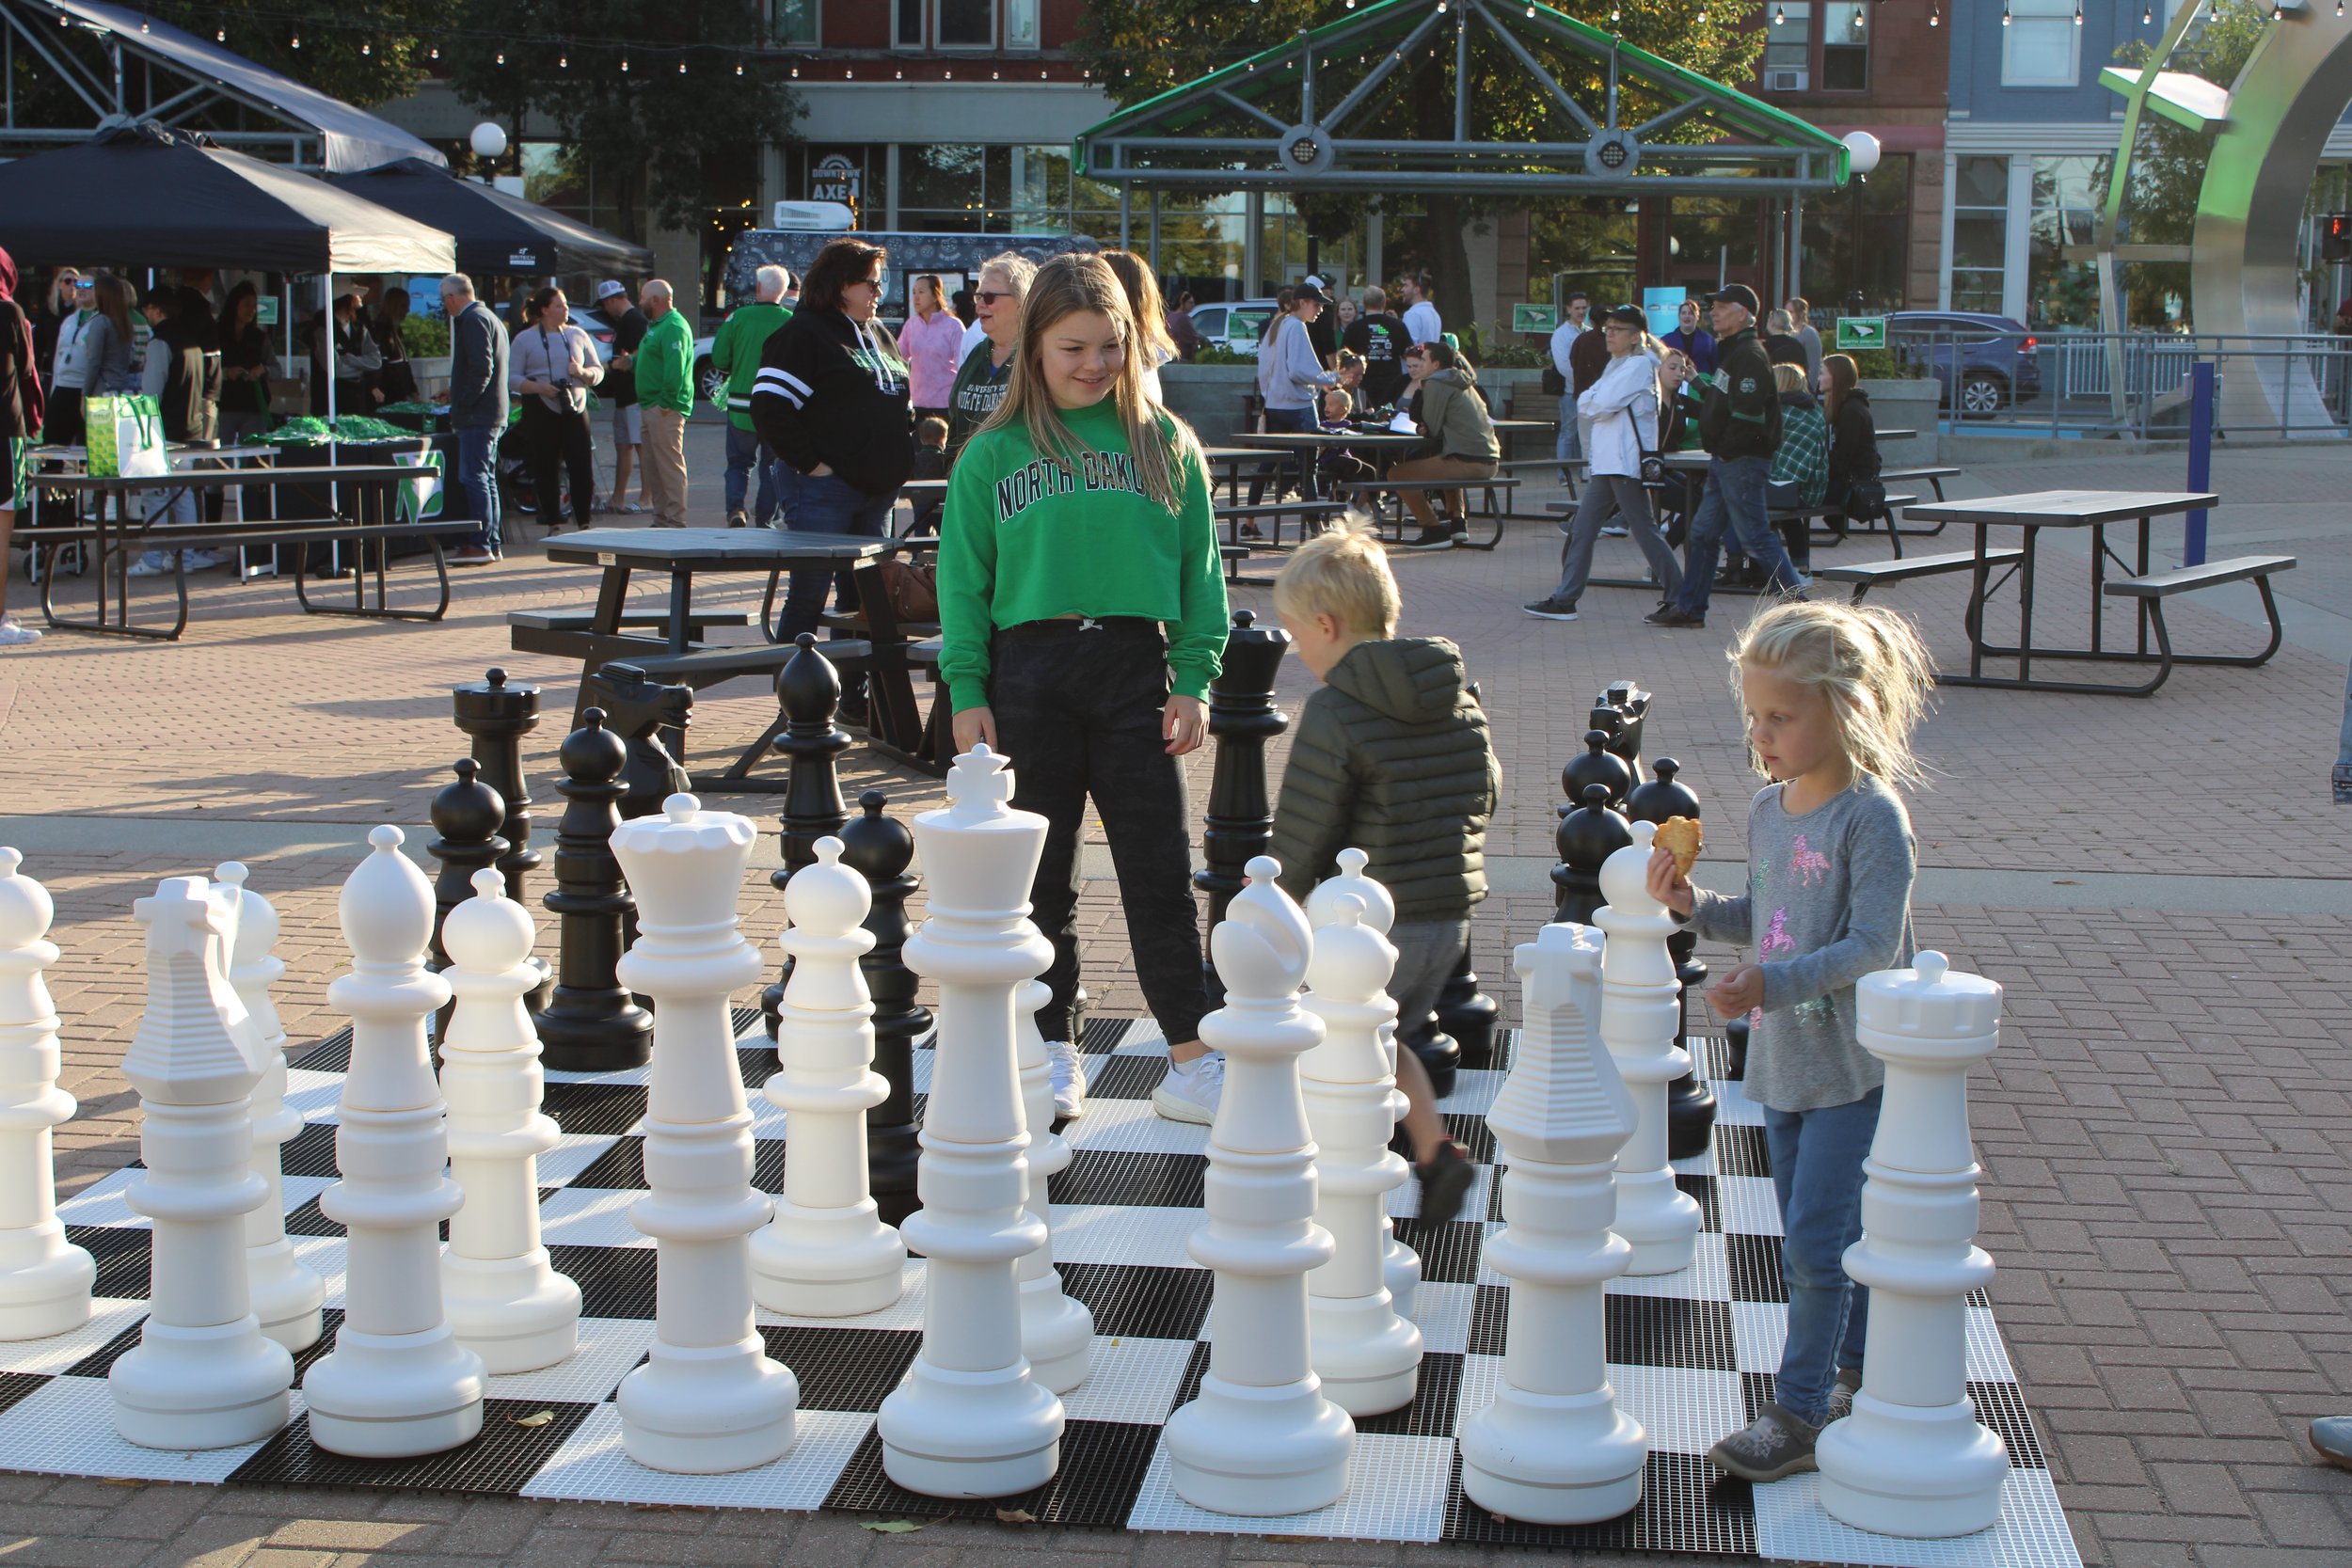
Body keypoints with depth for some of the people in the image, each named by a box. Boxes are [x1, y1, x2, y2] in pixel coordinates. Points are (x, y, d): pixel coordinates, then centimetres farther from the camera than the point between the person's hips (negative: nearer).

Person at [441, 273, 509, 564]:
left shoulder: (473, 319, -12)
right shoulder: (490, 317, 19)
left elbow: (481, 368, -22)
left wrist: (462, 405, -17)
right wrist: (456, 395, 23)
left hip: (476, 416, -10)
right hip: (493, 414, 10)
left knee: (474, 479, -10)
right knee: (487, 480, 12)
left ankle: (480, 545, -12)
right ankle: (493, 544, 13)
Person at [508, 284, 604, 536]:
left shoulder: (577, 335, 13)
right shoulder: (524, 339, 3)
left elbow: (598, 371, 15)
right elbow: (511, 378, -4)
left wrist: (582, 372, -8)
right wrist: (539, 387, -19)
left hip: (575, 410, 2)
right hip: (541, 412, -2)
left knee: (583, 469, -4)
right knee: (546, 471, 2)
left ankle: (583, 524, 5)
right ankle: (553, 525, 11)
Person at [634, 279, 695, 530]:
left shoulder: (673, 327, -14)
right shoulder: (656, 325, 20)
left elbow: (675, 369, -23)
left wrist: (667, 403, -22)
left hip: (664, 409, -11)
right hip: (651, 407, 11)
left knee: (670, 466, -10)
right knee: (654, 467, 14)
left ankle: (675, 521, -9)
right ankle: (661, 519, 19)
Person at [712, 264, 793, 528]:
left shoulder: (737, 317, -6)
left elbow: (719, 361, -2)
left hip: (741, 406, 0)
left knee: (739, 461, 14)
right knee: (773, 464, 13)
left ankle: (735, 508, -6)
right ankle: (765, 519, 11)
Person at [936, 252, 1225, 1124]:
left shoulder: (1167, 445, 6)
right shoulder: (994, 453, 3)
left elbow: (1199, 568, 7)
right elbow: (963, 579, 4)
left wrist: (1194, 679, -1)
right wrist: (968, 693, -2)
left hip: (1135, 667, 0)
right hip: (1028, 668, 0)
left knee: (1160, 872, -1)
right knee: (1041, 877, 8)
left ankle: (1189, 1060, 5)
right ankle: (1053, 1050, 20)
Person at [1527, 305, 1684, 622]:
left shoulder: (1639, 365, -10)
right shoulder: (1616, 365, 20)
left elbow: (1601, 405, -17)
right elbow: (1585, 406, 18)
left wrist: (1589, 402, 2)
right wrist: (1592, 402, -1)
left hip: (1626, 463, -9)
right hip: (1605, 462, 9)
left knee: (1645, 531, -5)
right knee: (1581, 530, 7)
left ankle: (1678, 598, 2)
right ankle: (1565, 599, 9)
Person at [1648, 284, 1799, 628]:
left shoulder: (1749, 356, -16)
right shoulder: (1731, 352, 17)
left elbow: (1748, 414, -24)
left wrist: (1724, 447, -18)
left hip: (1742, 461, -11)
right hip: (1725, 461, 11)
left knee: (1754, 536, -8)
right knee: (1703, 532, 12)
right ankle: (1689, 608, 18)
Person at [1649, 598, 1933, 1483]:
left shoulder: (1872, 817, -18)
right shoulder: (1768, 808, 6)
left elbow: (1874, 946, -23)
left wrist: (1772, 984, -33)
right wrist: (1695, 906, -2)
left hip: (1852, 1066, -8)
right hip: (1781, 1058, 8)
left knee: (1814, 1243, -5)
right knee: (1823, 1236, 17)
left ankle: (1799, 1413, 5)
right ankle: (1858, 1379, 32)